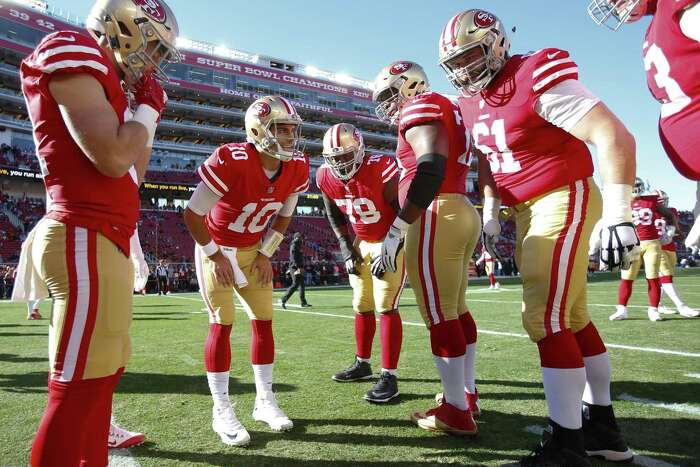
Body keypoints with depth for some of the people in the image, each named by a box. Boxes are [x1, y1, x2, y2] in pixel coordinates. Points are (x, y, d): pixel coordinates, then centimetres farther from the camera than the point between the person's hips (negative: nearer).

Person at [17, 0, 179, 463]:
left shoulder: (103, 80, 20)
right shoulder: (76, 54, -6)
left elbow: (132, 175, 23)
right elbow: (113, 158, -19)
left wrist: (146, 115, 19)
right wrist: (148, 107, -3)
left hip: (101, 241, 10)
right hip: (86, 242, -10)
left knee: (106, 371, 18)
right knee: (77, 390, -5)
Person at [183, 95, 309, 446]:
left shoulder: (297, 169, -12)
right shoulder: (231, 162, -30)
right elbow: (192, 213, -21)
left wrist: (265, 255, -2)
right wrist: (216, 256, -15)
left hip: (253, 250, 5)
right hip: (216, 248, -5)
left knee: (263, 321, 3)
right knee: (222, 324, -7)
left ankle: (264, 401, 16)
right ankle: (221, 411, 5)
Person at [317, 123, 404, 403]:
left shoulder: (381, 170, -26)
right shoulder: (326, 178, -8)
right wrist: (347, 249, 1)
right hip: (361, 243, 6)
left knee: (386, 306, -13)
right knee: (362, 306, 12)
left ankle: (389, 377, -7)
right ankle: (362, 364, 29)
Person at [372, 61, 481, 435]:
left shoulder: (420, 107, -5)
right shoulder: (447, 111, 25)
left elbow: (431, 168, -21)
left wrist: (395, 233, -22)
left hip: (436, 218, -10)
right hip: (463, 214, 10)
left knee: (439, 316, -3)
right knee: (456, 311, 16)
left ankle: (457, 413, 7)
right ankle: (468, 394, 27)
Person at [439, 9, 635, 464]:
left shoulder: (538, 78, -17)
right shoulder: (473, 101, 9)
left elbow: (615, 137, -21)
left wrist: (618, 216, -25)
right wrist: (491, 210, 19)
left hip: (564, 201, -8)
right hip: (528, 212, 9)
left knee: (546, 318, -12)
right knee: (571, 317, 12)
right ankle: (603, 425, 25)